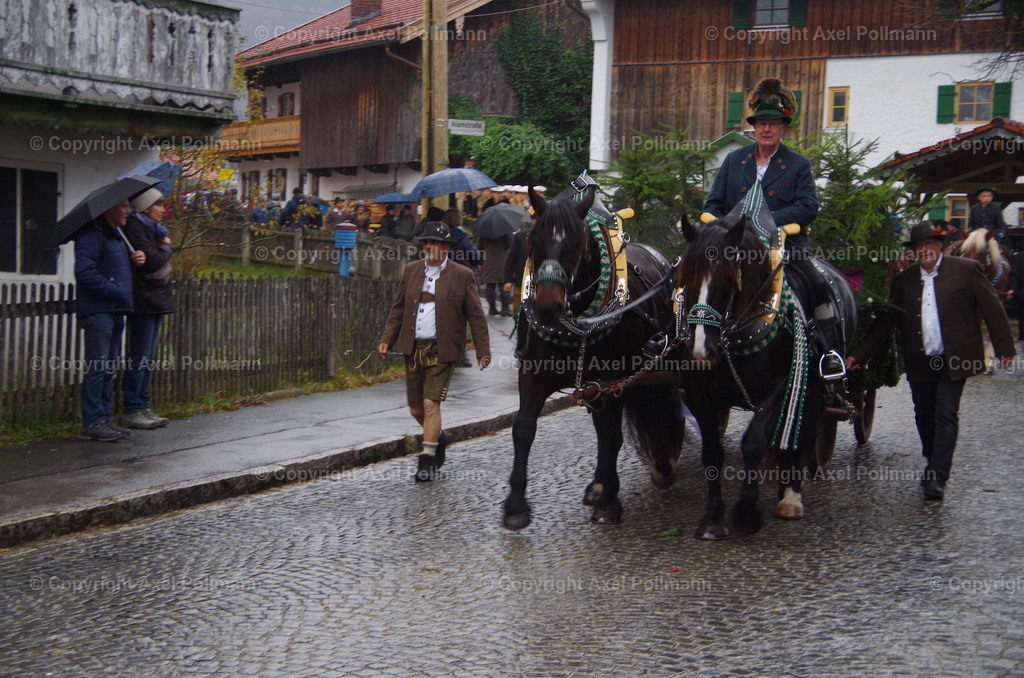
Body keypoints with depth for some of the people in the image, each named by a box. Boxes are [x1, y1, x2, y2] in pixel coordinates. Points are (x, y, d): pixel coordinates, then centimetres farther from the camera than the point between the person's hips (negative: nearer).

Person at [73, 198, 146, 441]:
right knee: (98, 367, -9)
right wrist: (117, 292, -19)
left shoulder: (116, 236, 20)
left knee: (108, 368, 12)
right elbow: (85, 273, -21)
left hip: (114, 311, 10)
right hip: (98, 311, -10)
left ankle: (103, 418, 19)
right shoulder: (92, 235, -11)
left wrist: (137, 259, 10)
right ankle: (92, 422, -6)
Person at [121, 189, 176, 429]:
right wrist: (167, 246, -3)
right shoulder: (135, 227, -10)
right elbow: (152, 260, -18)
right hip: (144, 300, -10)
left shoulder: (151, 228, 19)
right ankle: (132, 411, -5)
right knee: (140, 356, -8)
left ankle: (143, 407, 14)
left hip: (155, 299, 10)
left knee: (148, 356, 10)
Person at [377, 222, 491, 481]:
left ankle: (427, 459, -3)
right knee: (415, 408, 10)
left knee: (431, 404, -12)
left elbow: (476, 316, 0)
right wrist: (387, 339, 4)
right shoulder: (411, 270, 10)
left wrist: (483, 350, -5)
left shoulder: (462, 276, -2)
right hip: (413, 349, 5)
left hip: (442, 350, -5)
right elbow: (398, 309, 14)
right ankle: (439, 438, 37)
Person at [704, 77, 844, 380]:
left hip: (784, 244, -2)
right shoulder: (734, 160, 12)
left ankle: (830, 351, -10)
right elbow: (714, 204, 12)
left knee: (817, 284, -21)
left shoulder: (798, 165, 5)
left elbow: (808, 207, -6)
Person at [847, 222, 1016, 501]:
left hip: (953, 360, -4)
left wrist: (1004, 348, -4)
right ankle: (933, 466, 32)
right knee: (924, 418, 11)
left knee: (946, 415, -10)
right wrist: (859, 355, 2)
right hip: (920, 363, 4)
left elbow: (992, 308, -1)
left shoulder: (966, 269, -2)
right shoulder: (902, 281, 6)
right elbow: (884, 322, 8)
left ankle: (938, 478, -8)